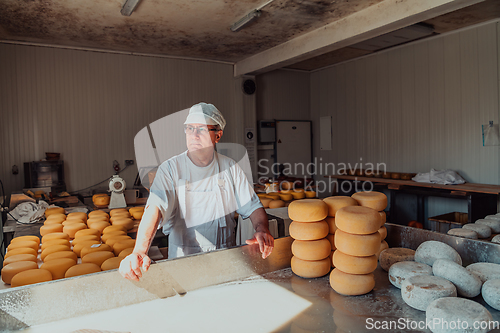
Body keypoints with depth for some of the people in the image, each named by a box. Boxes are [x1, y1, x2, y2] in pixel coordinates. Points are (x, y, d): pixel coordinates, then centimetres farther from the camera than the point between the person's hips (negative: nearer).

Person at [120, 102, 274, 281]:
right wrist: (139, 252, -35)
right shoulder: (170, 169, -4)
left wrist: (262, 229, -17)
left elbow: (253, 206, 5)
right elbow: (155, 208, -19)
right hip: (183, 261, -1)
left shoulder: (230, 168, 3)